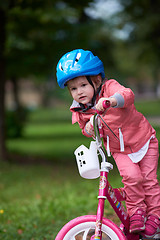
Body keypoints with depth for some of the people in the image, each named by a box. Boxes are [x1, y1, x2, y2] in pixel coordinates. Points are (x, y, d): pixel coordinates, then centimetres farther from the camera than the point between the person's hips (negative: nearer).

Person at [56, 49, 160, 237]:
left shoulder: (109, 87, -24)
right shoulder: (79, 110, -10)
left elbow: (127, 95, -45)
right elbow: (86, 129, 6)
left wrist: (112, 100, -67)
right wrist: (88, 128, -19)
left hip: (143, 140, -2)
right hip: (119, 150, 3)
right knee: (131, 176, -19)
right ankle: (136, 210, 1)